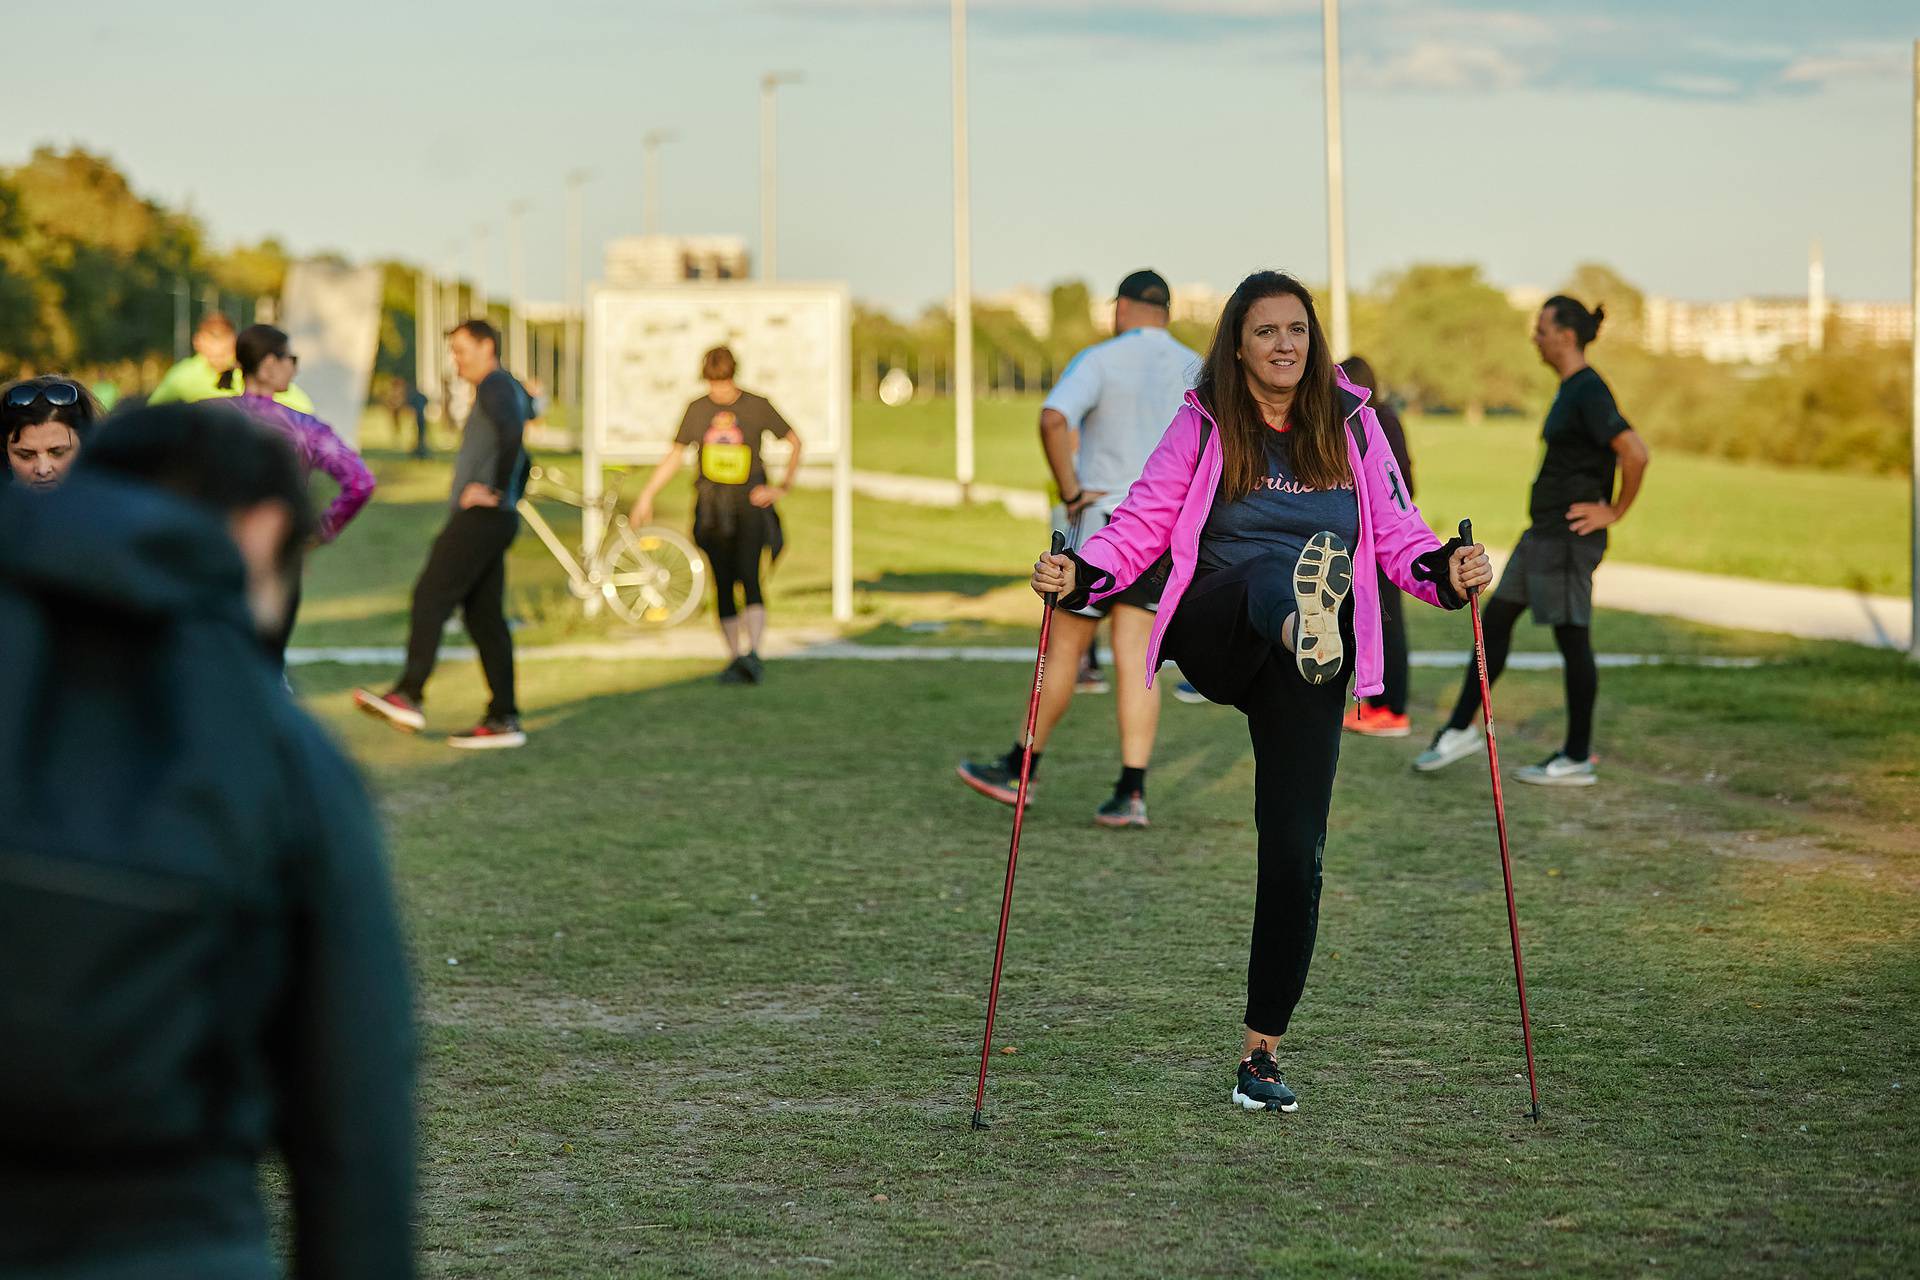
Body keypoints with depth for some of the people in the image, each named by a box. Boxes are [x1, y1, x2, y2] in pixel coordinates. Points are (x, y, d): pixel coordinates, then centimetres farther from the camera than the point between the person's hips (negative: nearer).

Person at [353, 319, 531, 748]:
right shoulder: (510, 390, 25)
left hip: (480, 518, -10)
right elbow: (521, 461, 33)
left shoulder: (495, 386, -7)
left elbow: (511, 432, -27)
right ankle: (503, 719, 5)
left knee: (430, 597, -13)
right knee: (484, 616, 7)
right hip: (489, 522, 10)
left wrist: (496, 493, -22)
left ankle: (408, 696, -20)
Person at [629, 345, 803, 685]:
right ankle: (736, 658, 10)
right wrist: (646, 497, 11)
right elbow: (674, 455, 15)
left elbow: (794, 442, 12)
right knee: (723, 586, 2)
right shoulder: (698, 409, 8)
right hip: (711, 510, 3)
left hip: (750, 505, -3)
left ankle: (752, 653, -29)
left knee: (748, 573, -21)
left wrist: (782, 487, 2)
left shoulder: (757, 407, 1)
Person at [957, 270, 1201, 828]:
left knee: (1062, 651, 7)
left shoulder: (1099, 361, -8)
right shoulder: (1196, 370, 7)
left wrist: (1071, 491, -15)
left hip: (1101, 520, -4)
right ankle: (1131, 792, -5)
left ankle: (1020, 771, 19)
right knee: (1135, 663, 3)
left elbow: (1053, 419, -25)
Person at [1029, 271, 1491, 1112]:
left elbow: (1395, 531, 8)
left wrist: (1444, 569, -12)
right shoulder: (1203, 424, 6)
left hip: (1305, 669, 2)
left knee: (1295, 846, -5)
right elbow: (1144, 523, 3)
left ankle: (1262, 1049, 3)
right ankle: (1304, 616, -77)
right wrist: (1081, 575, -14)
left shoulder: (1350, 423, 10)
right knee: (1270, 570, -37)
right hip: (1214, 634, -2)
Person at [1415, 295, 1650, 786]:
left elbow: (1634, 452, -27)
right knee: (1494, 621, 13)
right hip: (1542, 533, 10)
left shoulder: (1589, 392, -17)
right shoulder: (1571, 389, 14)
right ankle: (1461, 730, 21)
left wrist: (1614, 511, -17)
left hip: (1570, 536, -10)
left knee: (1571, 637, -3)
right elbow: (1617, 447, 29)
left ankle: (1578, 760, 6)